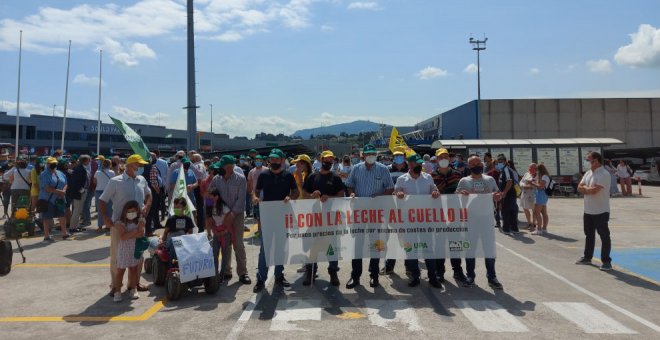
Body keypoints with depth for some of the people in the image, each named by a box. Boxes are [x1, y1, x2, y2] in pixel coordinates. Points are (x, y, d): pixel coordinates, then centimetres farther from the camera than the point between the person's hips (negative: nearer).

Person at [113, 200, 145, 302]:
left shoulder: (140, 221, -2)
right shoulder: (120, 223, -10)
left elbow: (141, 234, -14)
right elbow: (123, 237, -22)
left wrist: (129, 235, -20)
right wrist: (135, 231, -22)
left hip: (136, 249, 2)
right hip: (124, 249, -2)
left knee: (134, 269, 11)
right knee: (120, 270, 3)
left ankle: (133, 289, 21)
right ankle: (117, 291, 10)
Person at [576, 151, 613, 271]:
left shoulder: (604, 174, -17)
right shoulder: (588, 173, 10)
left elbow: (594, 190, -25)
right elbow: (579, 188, 5)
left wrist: (585, 187, -6)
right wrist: (589, 189, -14)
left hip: (601, 212, -8)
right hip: (588, 211, 9)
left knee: (604, 236, 0)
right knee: (589, 235, 17)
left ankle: (606, 261, 6)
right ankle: (587, 257, 29)